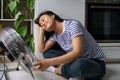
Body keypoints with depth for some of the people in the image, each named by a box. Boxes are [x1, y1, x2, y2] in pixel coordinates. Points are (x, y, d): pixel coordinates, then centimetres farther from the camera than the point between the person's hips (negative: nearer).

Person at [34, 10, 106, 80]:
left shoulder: (72, 24, -19)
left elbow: (78, 52, -31)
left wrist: (49, 62, -36)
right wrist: (42, 31, 3)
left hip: (96, 63, -8)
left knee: (78, 64, -42)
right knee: (47, 52, -1)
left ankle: (55, 69, -14)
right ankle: (74, 73, -16)